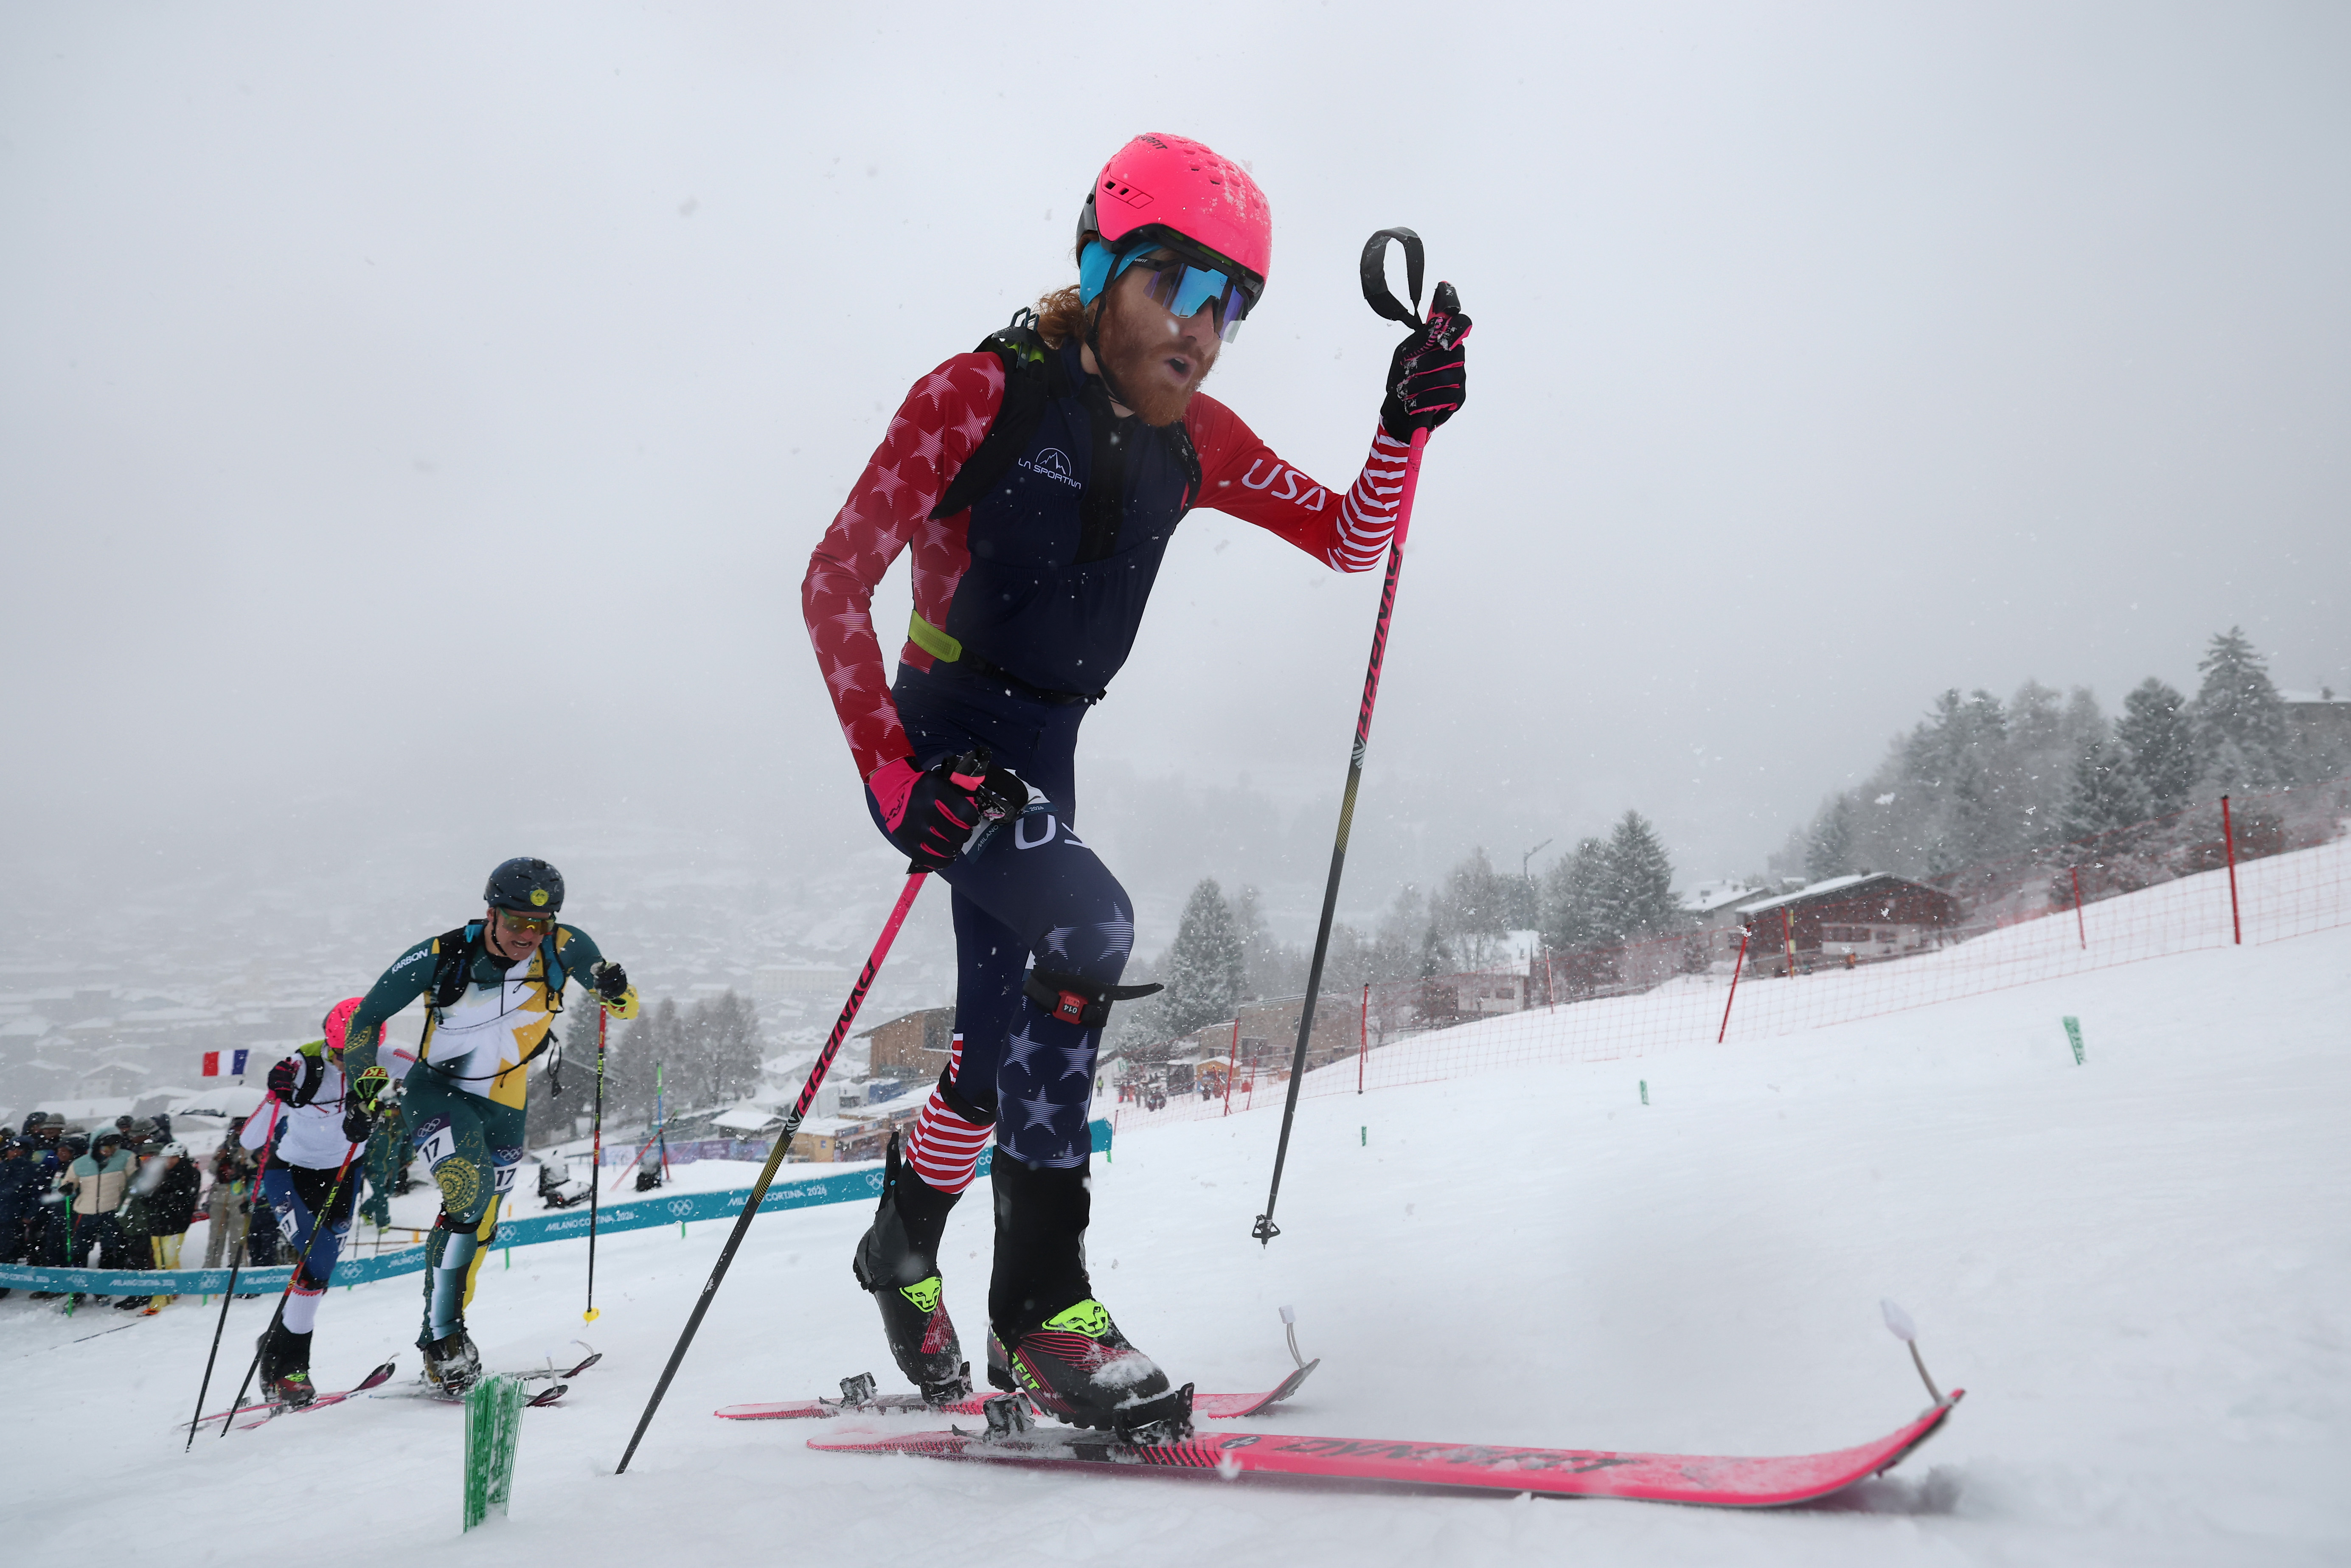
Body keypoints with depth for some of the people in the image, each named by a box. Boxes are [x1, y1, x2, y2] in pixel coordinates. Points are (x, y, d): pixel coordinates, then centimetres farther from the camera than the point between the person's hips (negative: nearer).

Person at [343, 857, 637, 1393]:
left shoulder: (564, 948, -17)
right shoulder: (442, 956, -20)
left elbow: (626, 1009, -11)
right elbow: (368, 1017, -6)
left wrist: (616, 990, -33)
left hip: (502, 1107, 3)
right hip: (436, 1090, -3)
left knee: (477, 1227, 9)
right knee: (468, 1192, -27)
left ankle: (447, 1337, 29)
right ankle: (441, 1337, -16)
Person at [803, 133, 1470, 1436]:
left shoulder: (1190, 438, 2)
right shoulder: (981, 394, -14)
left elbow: (1349, 540, 4)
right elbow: (834, 584, -14)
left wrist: (1406, 422, -14)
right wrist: (891, 775, -23)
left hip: (1042, 760, 6)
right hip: (938, 747, -6)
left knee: (1004, 1045, 15)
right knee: (1086, 928, -30)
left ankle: (904, 1245, 43)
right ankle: (1043, 1299, -17)